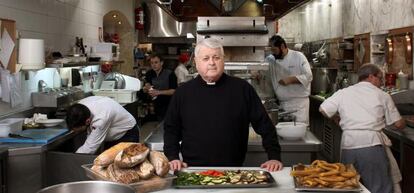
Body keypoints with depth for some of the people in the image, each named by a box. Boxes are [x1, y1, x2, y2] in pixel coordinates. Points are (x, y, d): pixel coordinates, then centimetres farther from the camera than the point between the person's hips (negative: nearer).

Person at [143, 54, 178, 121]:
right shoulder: (150, 74, 3)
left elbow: (174, 91, -17)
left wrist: (158, 92, -25)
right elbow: (144, 90, -1)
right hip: (157, 105, 5)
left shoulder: (170, 74, -14)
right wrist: (146, 88, -25)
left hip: (169, 104, -5)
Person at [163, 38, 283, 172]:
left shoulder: (242, 88, 5)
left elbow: (264, 124, 6)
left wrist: (274, 157, 0)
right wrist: (173, 157, 3)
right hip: (193, 171, 0)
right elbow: (171, 129, 15)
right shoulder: (183, 92, 9)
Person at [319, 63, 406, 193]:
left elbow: (323, 110, 11)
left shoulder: (343, 93, 10)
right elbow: (398, 124, 7)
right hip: (372, 143, -3)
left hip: (348, 145, 3)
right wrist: (403, 123, 30)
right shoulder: (382, 96, 5)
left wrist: (338, 119, 27)